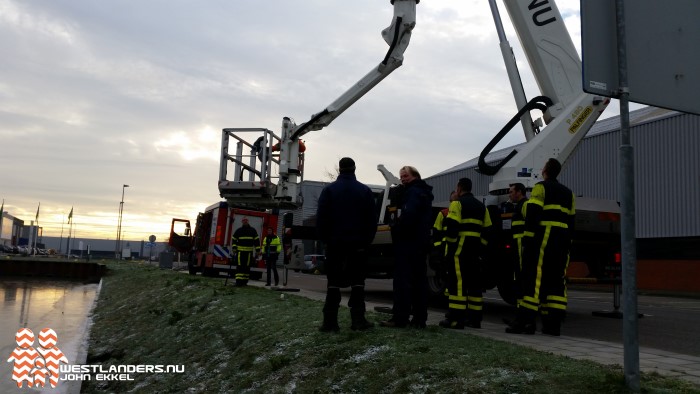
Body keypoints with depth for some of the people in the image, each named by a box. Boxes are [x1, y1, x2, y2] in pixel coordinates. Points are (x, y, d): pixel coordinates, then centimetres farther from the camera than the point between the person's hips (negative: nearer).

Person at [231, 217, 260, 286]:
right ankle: (238, 281, -9)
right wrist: (234, 248, -4)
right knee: (239, 267, -7)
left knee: (247, 267, 3)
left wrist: (257, 251, 3)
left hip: (249, 252, 1)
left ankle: (244, 281, 9)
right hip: (240, 251, -1)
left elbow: (257, 241, 8)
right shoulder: (238, 230, 6)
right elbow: (234, 240, 10)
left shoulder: (253, 231, 7)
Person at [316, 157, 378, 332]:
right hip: (358, 244, 1)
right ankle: (358, 319, 3)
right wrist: (367, 239, 8)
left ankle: (330, 321, 1)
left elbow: (321, 218, -5)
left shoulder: (329, 190, -3)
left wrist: (324, 239, 5)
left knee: (333, 282, 3)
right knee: (357, 282, 6)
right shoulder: (365, 191, 2)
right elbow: (372, 219, 1)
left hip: (335, 243, -1)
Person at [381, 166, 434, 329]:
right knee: (419, 281, 9)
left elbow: (408, 215, -26)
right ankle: (420, 318, 12)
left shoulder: (413, 192, -11)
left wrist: (395, 228, -12)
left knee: (402, 281, -9)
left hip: (408, 243, -10)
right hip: (421, 243, 10)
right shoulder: (424, 193, 21)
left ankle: (400, 318, -10)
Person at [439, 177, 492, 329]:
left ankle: (456, 318, -10)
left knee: (457, 282, -8)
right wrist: (480, 248, 17)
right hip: (475, 250, 8)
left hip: (459, 249, -8)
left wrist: (449, 245, -9)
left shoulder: (457, 203, -5)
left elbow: (451, 227, -15)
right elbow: (487, 230, 16)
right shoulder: (481, 206, 19)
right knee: (474, 283, 11)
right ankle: (474, 318, 15)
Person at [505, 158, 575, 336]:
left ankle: (525, 321, -13)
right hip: (562, 239, 7)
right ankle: (553, 324, 5)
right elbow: (570, 220, 18)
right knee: (557, 280, 7)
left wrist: (528, 238, -14)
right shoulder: (568, 193, 21)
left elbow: (532, 214, -13)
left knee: (534, 277, -10)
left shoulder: (541, 187, -1)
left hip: (544, 236, -7)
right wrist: (566, 243, 19)